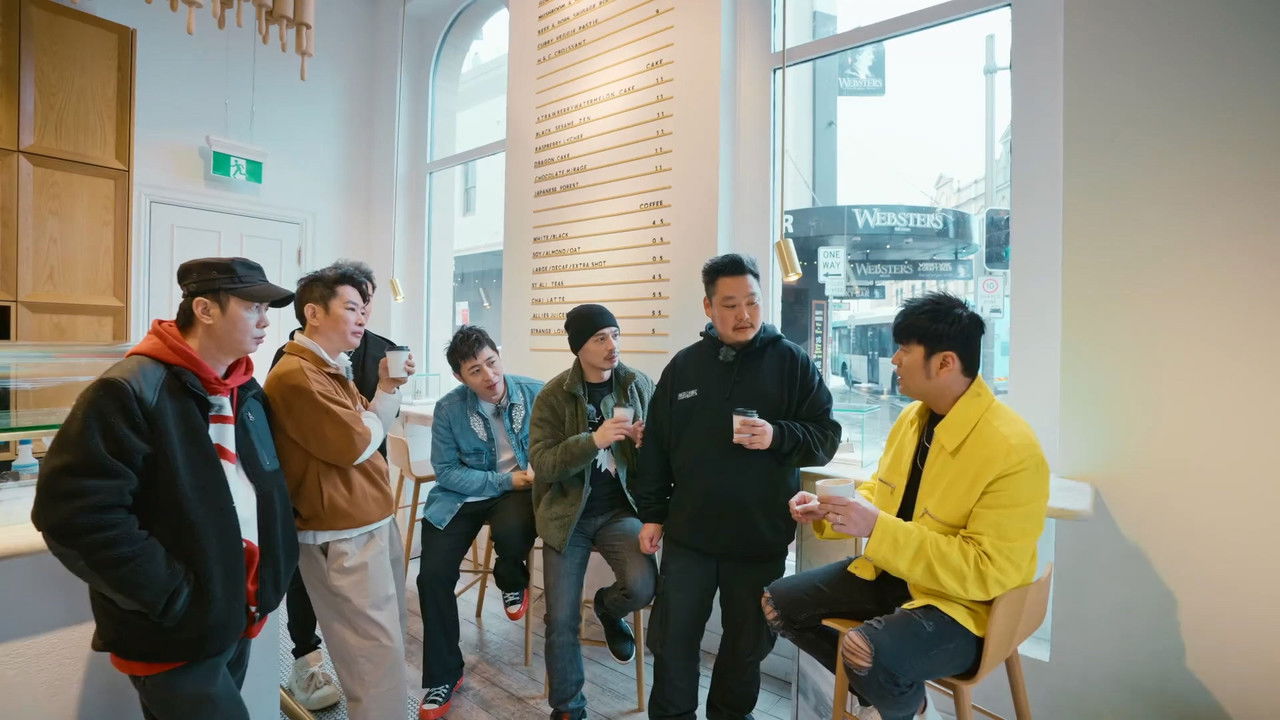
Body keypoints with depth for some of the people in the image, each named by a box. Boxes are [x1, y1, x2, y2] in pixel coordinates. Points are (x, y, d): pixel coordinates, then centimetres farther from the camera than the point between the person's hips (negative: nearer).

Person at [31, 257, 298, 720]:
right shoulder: (129, 390, -19)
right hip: (175, 636, -7)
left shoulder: (247, 391, 6)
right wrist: (175, 598, -20)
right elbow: (76, 512, -24)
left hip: (237, 618, 8)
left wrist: (269, 577, 6)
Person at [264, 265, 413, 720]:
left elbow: (372, 433, 17)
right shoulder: (296, 375, -18)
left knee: (391, 639, 21)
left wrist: (388, 387, 2)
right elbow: (355, 443, -22)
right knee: (379, 659, -2)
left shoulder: (331, 368, 15)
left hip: (372, 524, 10)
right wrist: (372, 419, -1)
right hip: (343, 537, -10)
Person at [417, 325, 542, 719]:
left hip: (519, 489, -1)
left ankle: (512, 581, 7)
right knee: (433, 575, -12)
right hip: (462, 494, 2)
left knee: (510, 531, -35)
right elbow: (447, 472, -8)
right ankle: (442, 675, 14)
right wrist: (504, 480, -15)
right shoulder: (448, 409, -9)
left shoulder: (536, 392, -10)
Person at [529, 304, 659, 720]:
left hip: (620, 510, 1)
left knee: (643, 586, -22)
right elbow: (541, 463, -14)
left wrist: (649, 442, -20)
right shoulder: (553, 395, -7)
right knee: (561, 621, 2)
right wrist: (593, 440, -28)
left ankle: (608, 607, 17)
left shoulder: (639, 385, -2)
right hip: (567, 513, 0)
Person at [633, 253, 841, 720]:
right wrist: (651, 513, 6)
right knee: (672, 636, 11)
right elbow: (656, 446, 6)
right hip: (688, 533, 1)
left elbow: (826, 436, -4)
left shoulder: (792, 362, -4)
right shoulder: (683, 365, 2)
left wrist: (777, 437, -23)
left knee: (748, 640, 17)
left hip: (761, 537, -1)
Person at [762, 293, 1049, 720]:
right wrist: (827, 510, -5)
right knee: (778, 602, 3)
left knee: (867, 651, -35)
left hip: (964, 605, -7)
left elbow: (988, 572, -26)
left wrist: (877, 528, -32)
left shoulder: (1013, 450, -25)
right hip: (889, 575, 8)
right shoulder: (912, 416, 1)